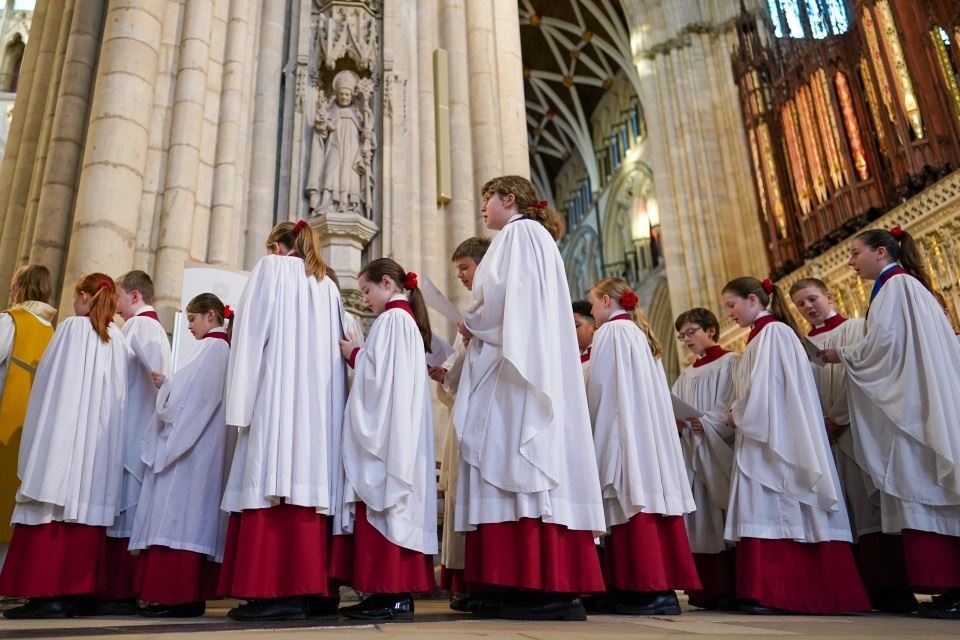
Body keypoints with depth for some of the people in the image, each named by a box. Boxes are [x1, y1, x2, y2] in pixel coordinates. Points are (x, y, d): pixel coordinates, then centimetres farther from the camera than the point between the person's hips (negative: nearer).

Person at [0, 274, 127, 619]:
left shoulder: (73, 327, -3)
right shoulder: (117, 338, 10)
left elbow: (50, 383, -3)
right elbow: (118, 395, 10)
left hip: (64, 433, -5)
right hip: (99, 439, 5)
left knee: (53, 506, -3)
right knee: (86, 505, 6)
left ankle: (47, 593, -4)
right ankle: (74, 590, 8)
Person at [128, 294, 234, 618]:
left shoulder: (211, 347, -9)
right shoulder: (223, 349, 18)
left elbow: (188, 393, -16)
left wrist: (163, 384, 1)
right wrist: (168, 384, 9)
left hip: (191, 446, -10)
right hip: (202, 445, 10)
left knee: (179, 515, -9)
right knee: (193, 516, 9)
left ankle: (178, 594, -8)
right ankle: (190, 592, 12)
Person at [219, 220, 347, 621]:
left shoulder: (270, 269, 8)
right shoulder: (328, 286, 22)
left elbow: (251, 333, -2)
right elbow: (336, 348, 17)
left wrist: (241, 400, -4)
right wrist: (327, 397, 15)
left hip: (279, 394, -6)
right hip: (320, 400, 6)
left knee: (274, 479, -10)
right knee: (312, 477, 2)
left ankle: (276, 591, -15)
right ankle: (314, 589, 1)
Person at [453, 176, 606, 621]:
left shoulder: (520, 233, 0)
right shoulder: (531, 238, 28)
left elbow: (503, 297, -14)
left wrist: (471, 324, 1)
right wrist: (478, 330, 12)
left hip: (514, 369, -10)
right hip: (522, 368, 10)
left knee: (519, 464, -14)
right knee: (513, 469, 2)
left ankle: (548, 591, -15)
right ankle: (525, 585, 1)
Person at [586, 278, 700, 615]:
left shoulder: (611, 331, -5)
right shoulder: (641, 334, 20)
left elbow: (600, 389, -8)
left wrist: (591, 428, 6)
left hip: (625, 432, -9)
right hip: (651, 431, 9)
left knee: (633, 505, -10)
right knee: (649, 496, 5)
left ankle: (652, 589, -11)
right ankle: (664, 582, 6)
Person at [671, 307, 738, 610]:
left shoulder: (729, 363, 2)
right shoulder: (687, 375, 21)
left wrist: (706, 421, -18)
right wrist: (675, 422, -7)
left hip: (719, 449, -6)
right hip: (692, 451, 6)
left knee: (722, 516, -7)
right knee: (700, 521, 3)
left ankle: (730, 588, -2)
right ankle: (707, 588, 6)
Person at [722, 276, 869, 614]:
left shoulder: (773, 332, -9)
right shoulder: (760, 336, 19)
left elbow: (762, 392, -17)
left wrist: (736, 414, -3)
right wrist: (738, 414, 6)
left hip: (776, 442, -9)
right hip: (763, 440, 9)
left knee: (775, 515, -8)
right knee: (773, 515, 5)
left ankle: (778, 596, -5)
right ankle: (771, 592, 7)